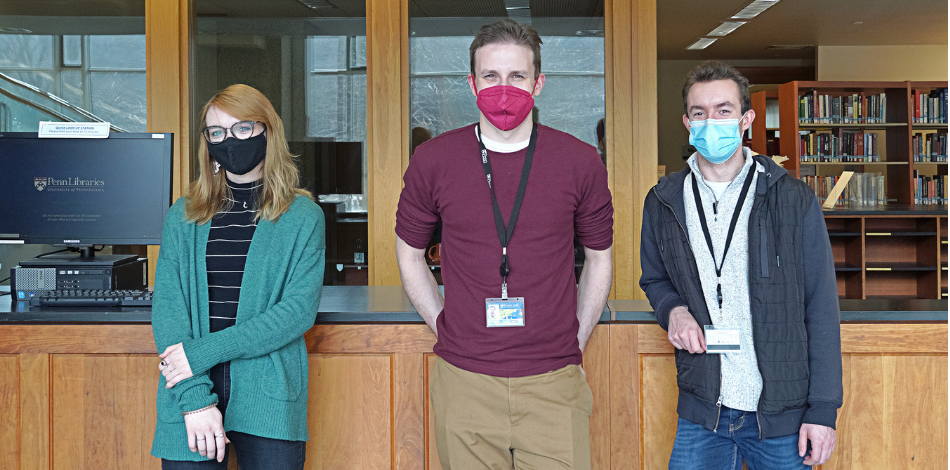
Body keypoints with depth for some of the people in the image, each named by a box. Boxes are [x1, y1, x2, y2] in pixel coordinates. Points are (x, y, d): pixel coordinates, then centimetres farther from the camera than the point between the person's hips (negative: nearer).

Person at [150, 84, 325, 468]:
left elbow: (299, 309, -8)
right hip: (189, 395, 1)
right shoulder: (183, 217, 8)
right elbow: (167, 306, -1)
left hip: (269, 398, -1)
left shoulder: (303, 216, 2)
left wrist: (204, 351, -14)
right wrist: (195, 395, -14)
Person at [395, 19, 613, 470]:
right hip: (464, 385, 0)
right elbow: (409, 252, 12)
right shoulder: (433, 160, 0)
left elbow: (599, 258, 11)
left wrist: (574, 340, 7)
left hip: (553, 384, 0)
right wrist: (444, 326, 6)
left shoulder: (580, 162, 0)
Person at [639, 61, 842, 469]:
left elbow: (821, 310, -2)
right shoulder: (663, 202, 4)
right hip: (700, 412, 2)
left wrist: (824, 408, -6)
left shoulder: (794, 200, -3)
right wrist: (672, 309, -5)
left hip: (782, 416, -2)